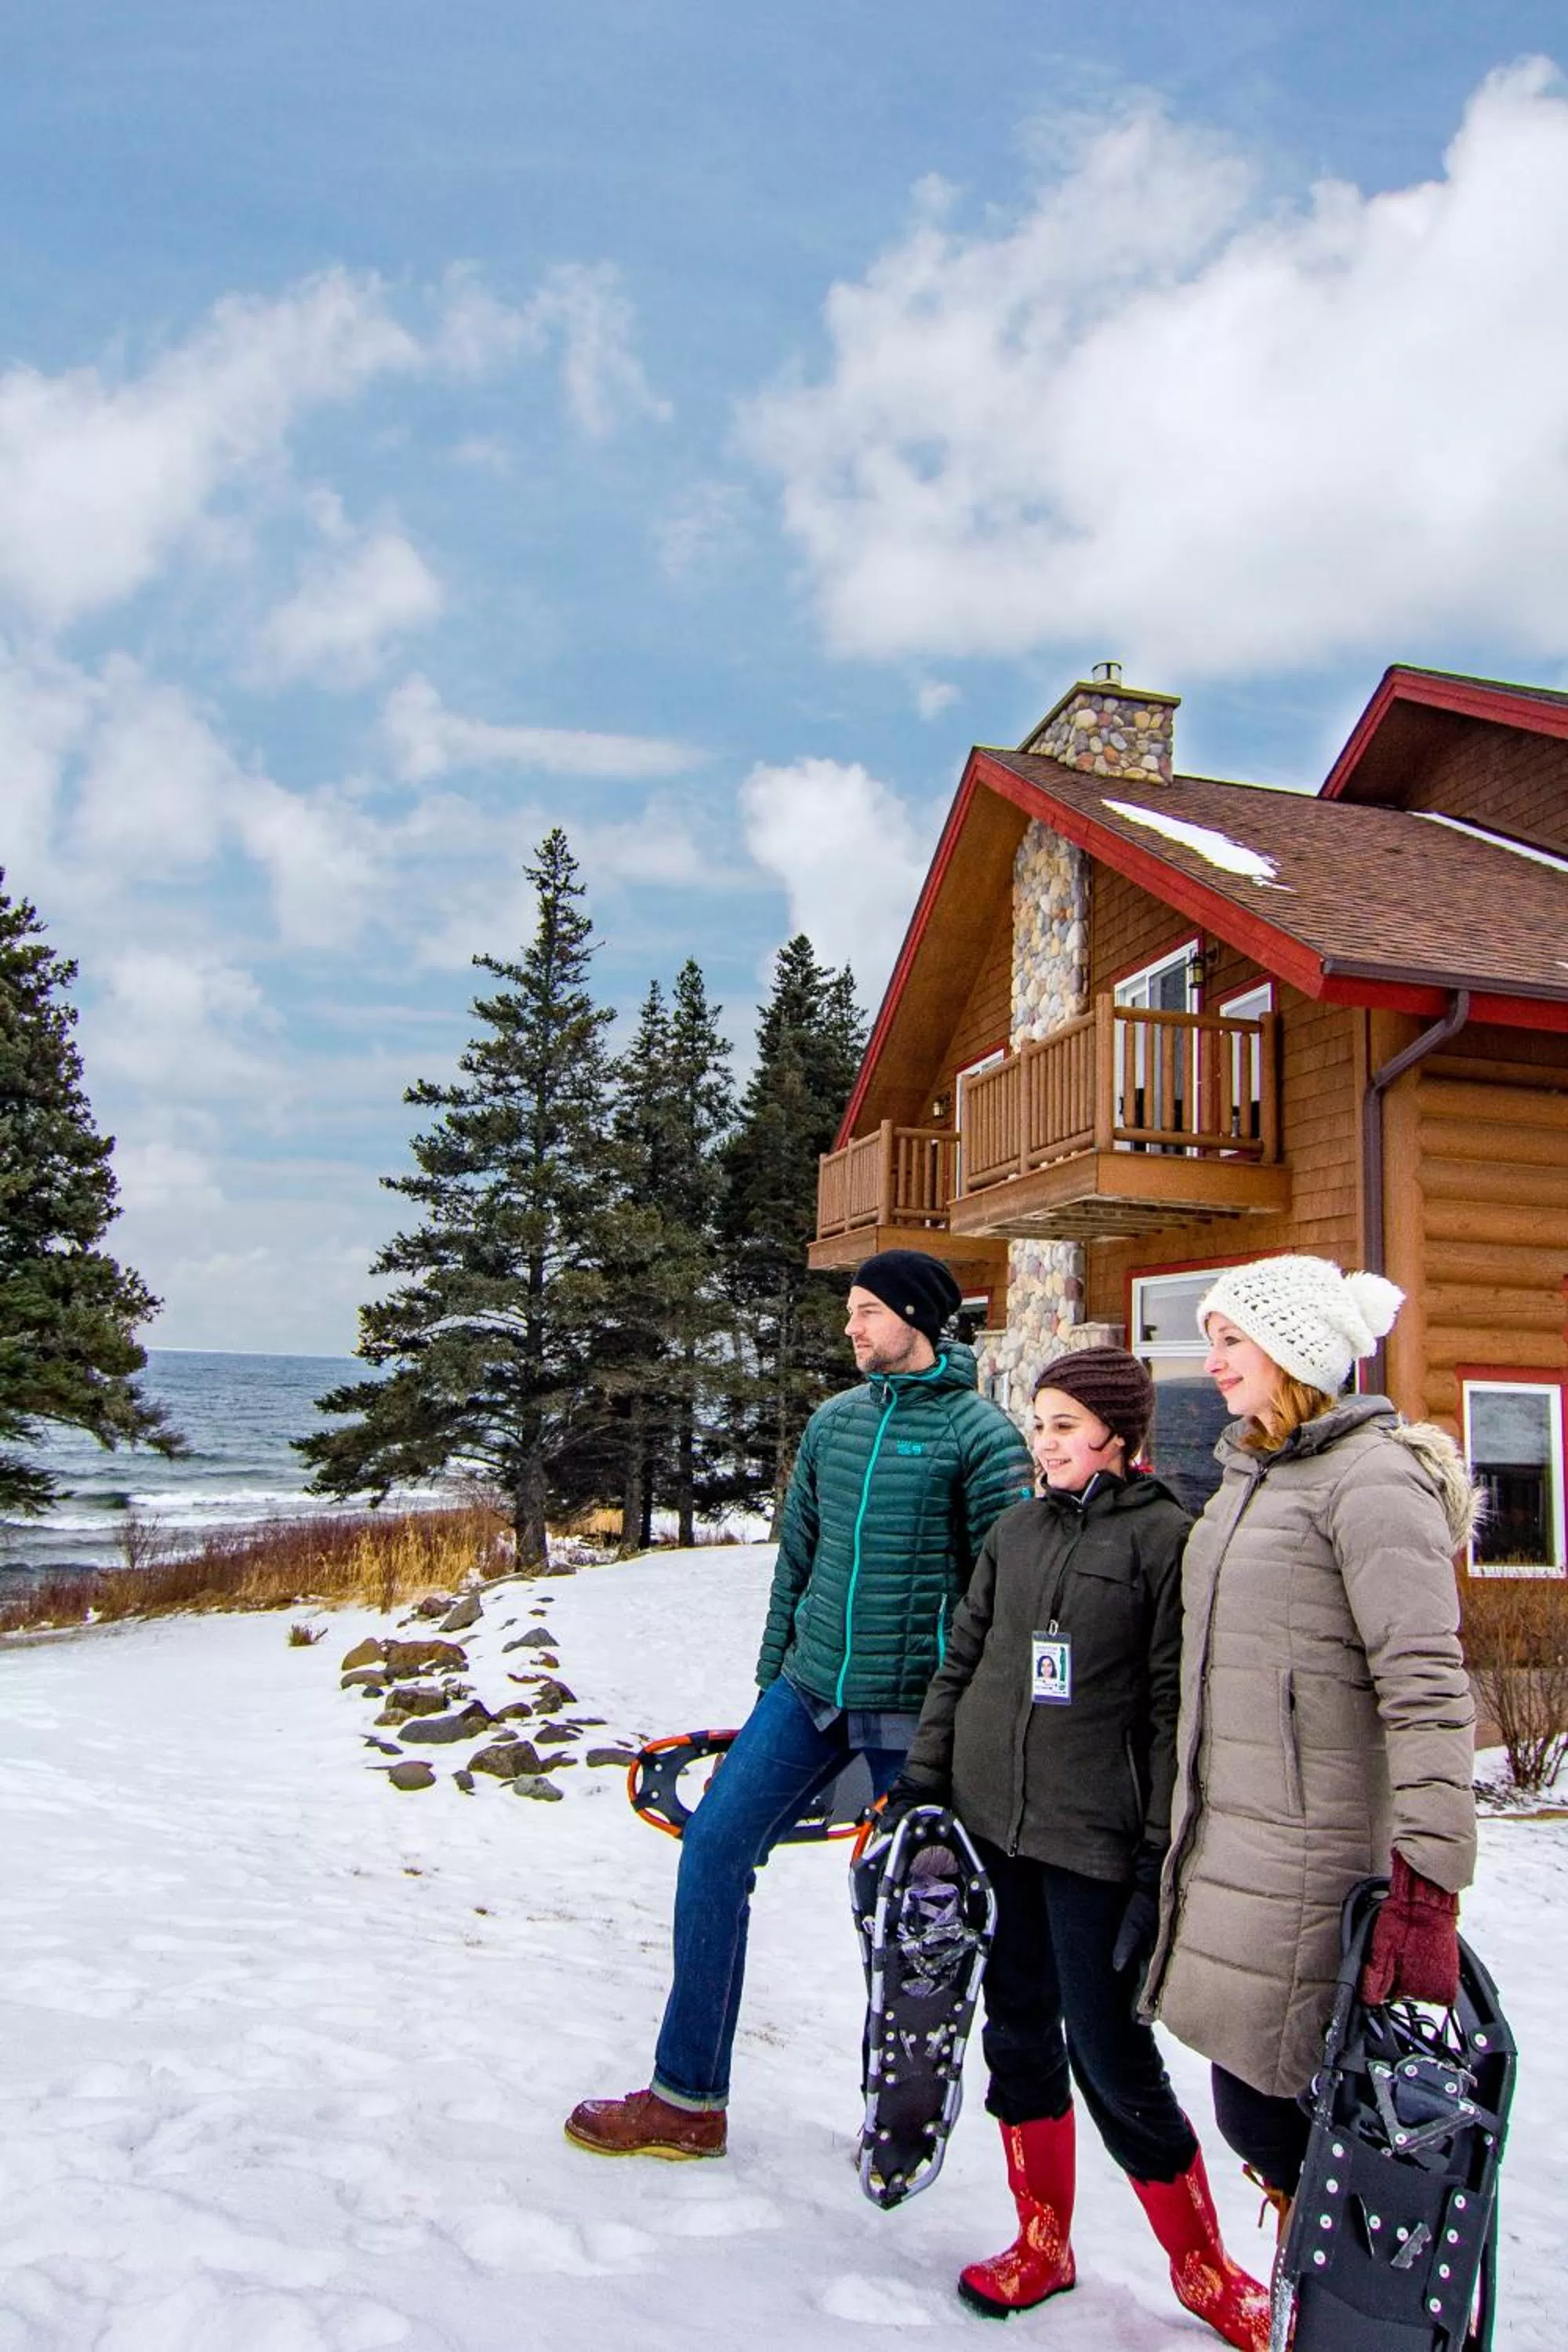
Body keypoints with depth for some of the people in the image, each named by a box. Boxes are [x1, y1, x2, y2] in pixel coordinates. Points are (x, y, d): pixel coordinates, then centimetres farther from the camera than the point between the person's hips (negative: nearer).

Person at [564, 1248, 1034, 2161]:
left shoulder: (979, 1433, -10)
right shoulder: (834, 1421, 9)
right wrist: (772, 1679, 15)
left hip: (912, 1709, -6)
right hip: (810, 1691, 6)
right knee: (716, 1846, 0)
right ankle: (689, 2100, 12)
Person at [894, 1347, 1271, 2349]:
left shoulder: (1166, 1536, -7)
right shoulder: (1018, 1530, 9)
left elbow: (1172, 1704, -9)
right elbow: (962, 1659, 14)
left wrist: (1161, 1851, -10)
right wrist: (923, 1777, 10)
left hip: (1092, 1838, -5)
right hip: (991, 1821, 5)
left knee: (1109, 2050, 0)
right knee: (1020, 2030, 13)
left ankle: (1202, 2264, 21)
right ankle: (1043, 2243, 30)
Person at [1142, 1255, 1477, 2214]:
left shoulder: (1371, 1478, -13)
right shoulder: (1251, 1477, 15)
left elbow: (1428, 1690, -20)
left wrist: (1427, 1889, -24)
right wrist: (1191, 1836, 23)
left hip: (1311, 1865, -8)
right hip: (1231, 1853, 8)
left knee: (1264, 2109, -3)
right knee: (1256, 2109, 13)